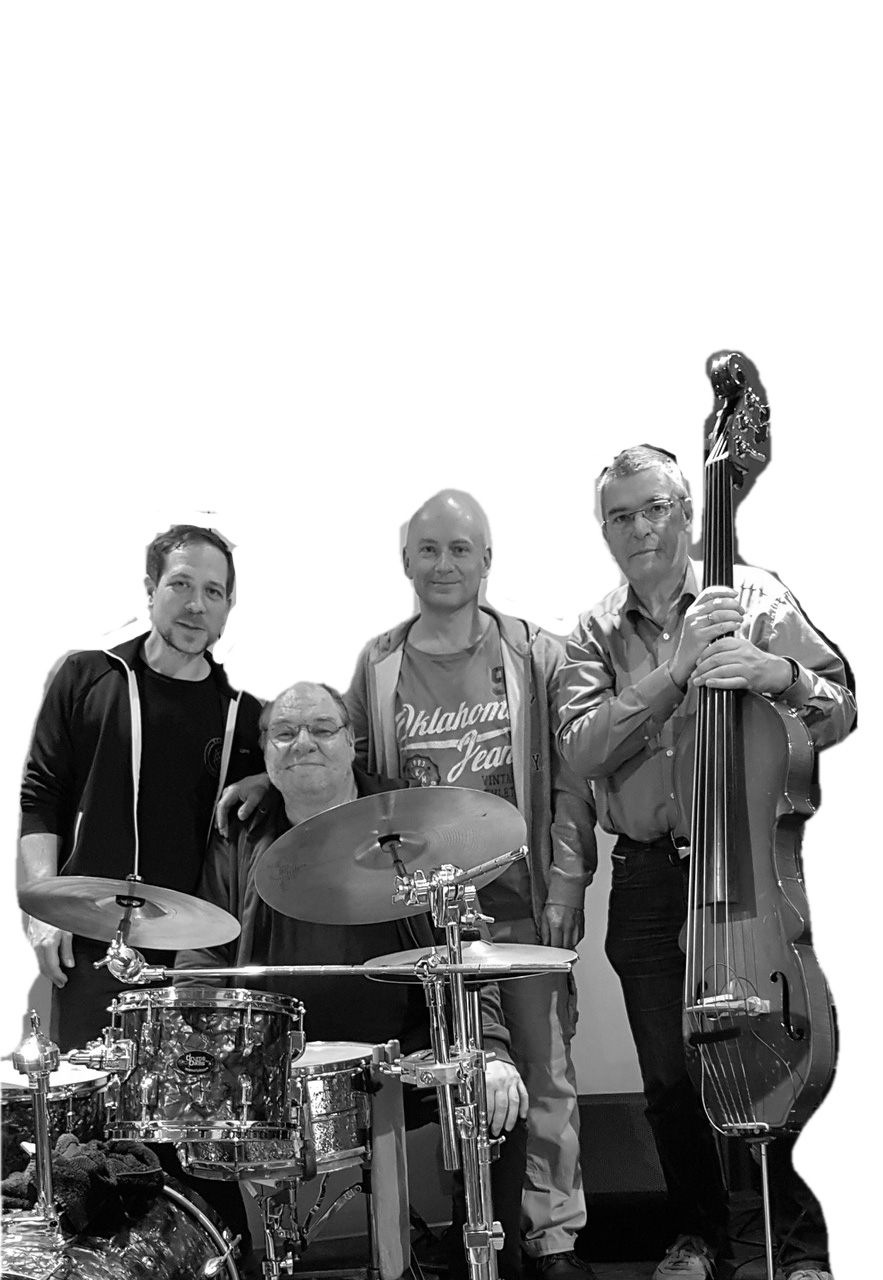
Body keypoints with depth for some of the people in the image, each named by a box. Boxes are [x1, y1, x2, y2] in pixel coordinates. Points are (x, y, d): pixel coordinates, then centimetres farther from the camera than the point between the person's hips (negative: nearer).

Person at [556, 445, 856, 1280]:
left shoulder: (754, 596, 1)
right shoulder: (595, 635, 8)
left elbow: (840, 711, -6)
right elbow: (582, 750, -9)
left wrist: (777, 672, -28)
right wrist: (677, 669, -20)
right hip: (649, 876, 3)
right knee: (669, 1077, 8)